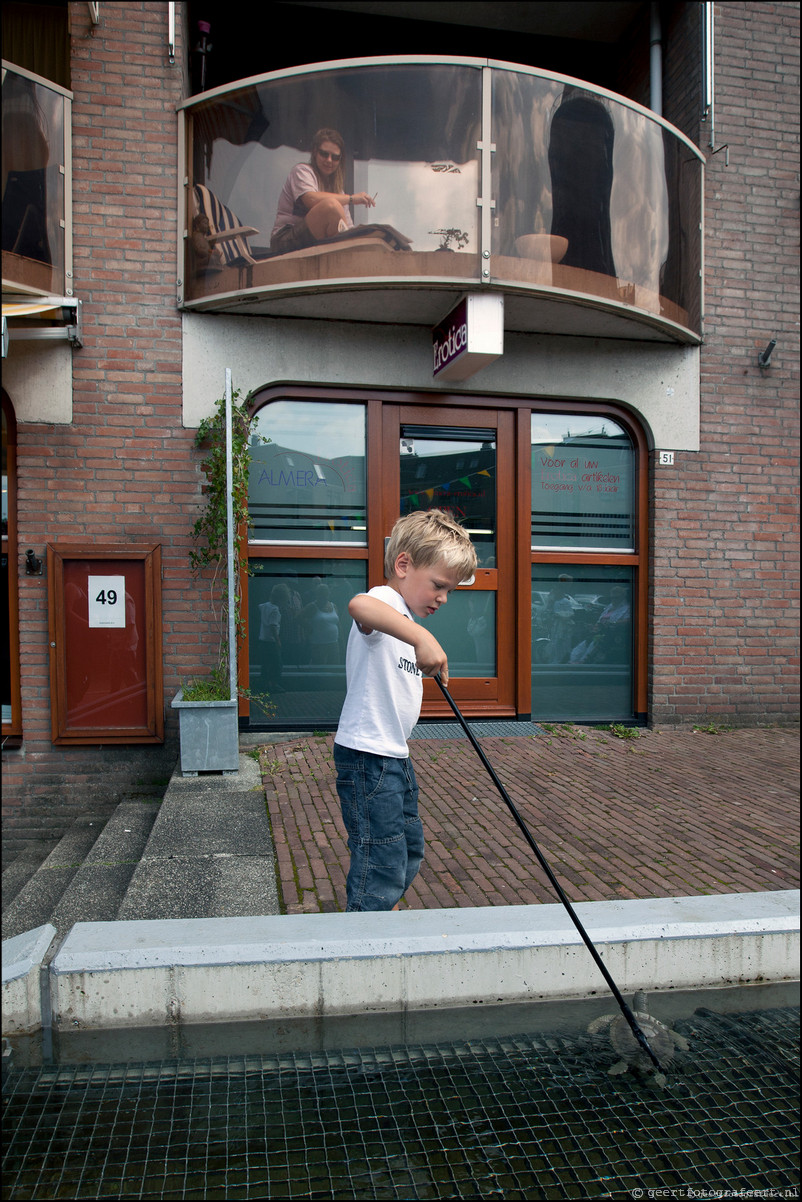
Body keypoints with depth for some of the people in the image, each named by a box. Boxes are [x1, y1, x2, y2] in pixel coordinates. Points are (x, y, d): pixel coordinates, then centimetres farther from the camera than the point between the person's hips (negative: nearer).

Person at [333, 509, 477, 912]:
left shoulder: (404, 617, 16)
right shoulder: (385, 602, -17)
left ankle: (386, 910, 45)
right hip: (368, 759, -11)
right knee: (381, 867, -8)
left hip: (395, 757, 11)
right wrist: (421, 636, -55)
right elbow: (359, 606, -46)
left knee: (409, 849, 25)